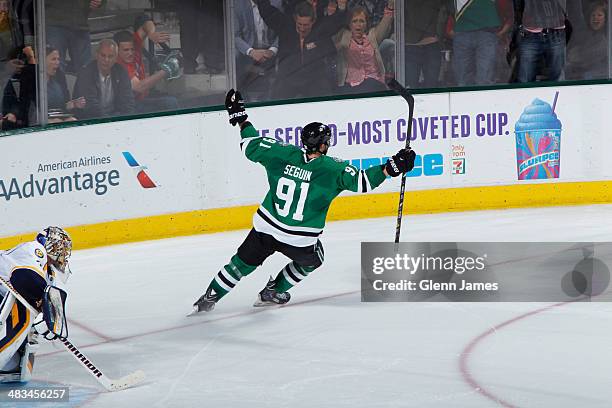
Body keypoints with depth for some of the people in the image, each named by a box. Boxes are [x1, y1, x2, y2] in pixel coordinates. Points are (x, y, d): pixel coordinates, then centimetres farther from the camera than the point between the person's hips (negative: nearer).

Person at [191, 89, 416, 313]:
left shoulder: (283, 154, -5)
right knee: (311, 260, 31)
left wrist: (240, 118, 14)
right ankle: (273, 292, 36)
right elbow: (361, 181, -17)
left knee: (243, 263, 21)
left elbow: (252, 147, 2)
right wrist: (392, 167, -16)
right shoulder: (332, 169, -14)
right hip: (300, 240, -3)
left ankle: (209, 297, 26)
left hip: (265, 228, 3)